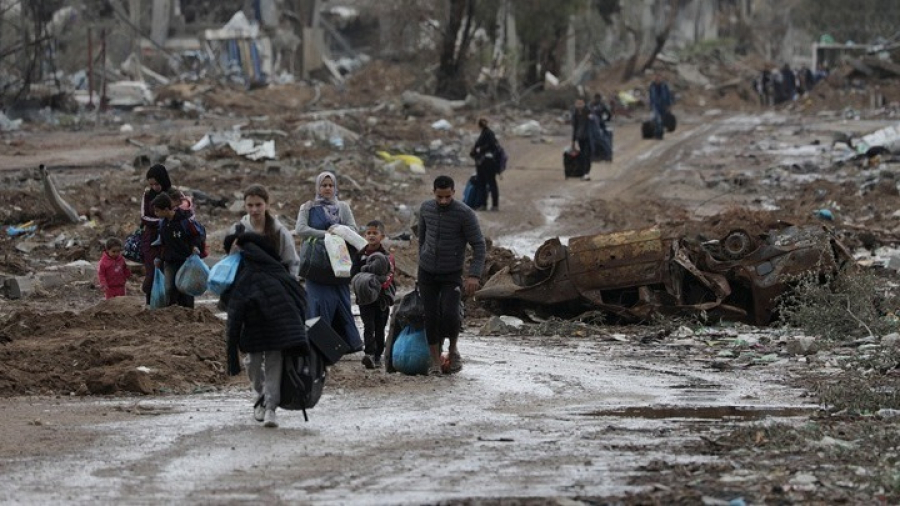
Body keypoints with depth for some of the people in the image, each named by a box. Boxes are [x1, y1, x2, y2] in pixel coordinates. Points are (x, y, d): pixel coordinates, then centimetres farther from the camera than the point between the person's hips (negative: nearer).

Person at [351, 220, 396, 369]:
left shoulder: (387, 257, 0)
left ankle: (378, 356, 16)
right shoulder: (360, 255, 4)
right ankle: (369, 353, -23)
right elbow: (353, 274, -3)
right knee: (369, 327, -12)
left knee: (380, 329, 7)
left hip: (382, 297, 0)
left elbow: (390, 278, -3)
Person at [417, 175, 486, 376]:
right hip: (427, 272, 4)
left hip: (452, 275, -4)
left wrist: (474, 275, -24)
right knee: (431, 317, 1)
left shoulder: (465, 214, -16)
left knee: (449, 314, -18)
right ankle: (435, 362, 10)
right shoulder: (426, 208, -2)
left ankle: (453, 348, 10)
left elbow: (479, 245, -15)